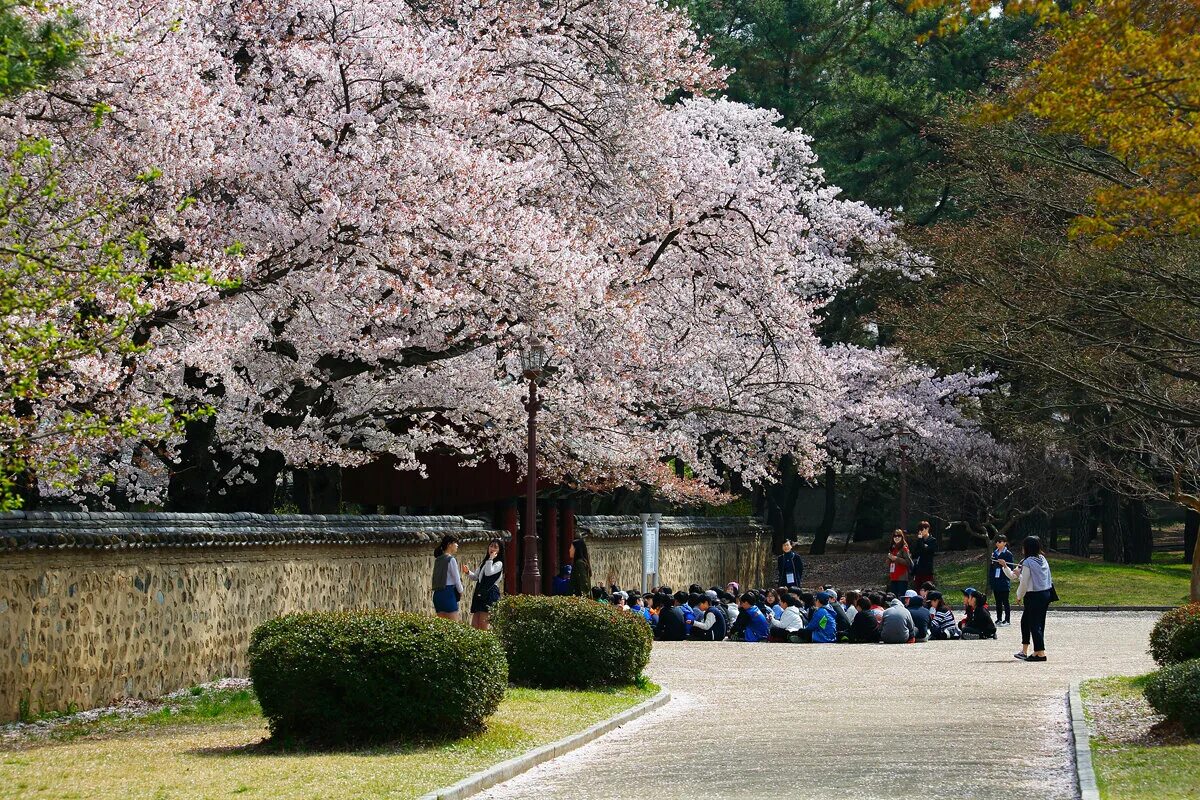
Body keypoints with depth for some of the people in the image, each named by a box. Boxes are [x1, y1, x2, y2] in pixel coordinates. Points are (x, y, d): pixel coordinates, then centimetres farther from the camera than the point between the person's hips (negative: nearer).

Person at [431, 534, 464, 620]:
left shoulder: (438, 560, 13)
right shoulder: (451, 560, -9)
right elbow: (457, 578, -7)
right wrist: (460, 591, 10)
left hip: (437, 593, 8)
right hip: (448, 593, -8)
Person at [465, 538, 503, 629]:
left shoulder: (499, 564, -2)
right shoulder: (484, 562, 22)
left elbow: (489, 572, -19)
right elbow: (475, 577, 26)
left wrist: (491, 559, -12)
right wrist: (468, 572, 7)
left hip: (490, 594, -8)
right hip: (479, 594, 8)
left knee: (483, 625, -15)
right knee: (474, 625, 0)